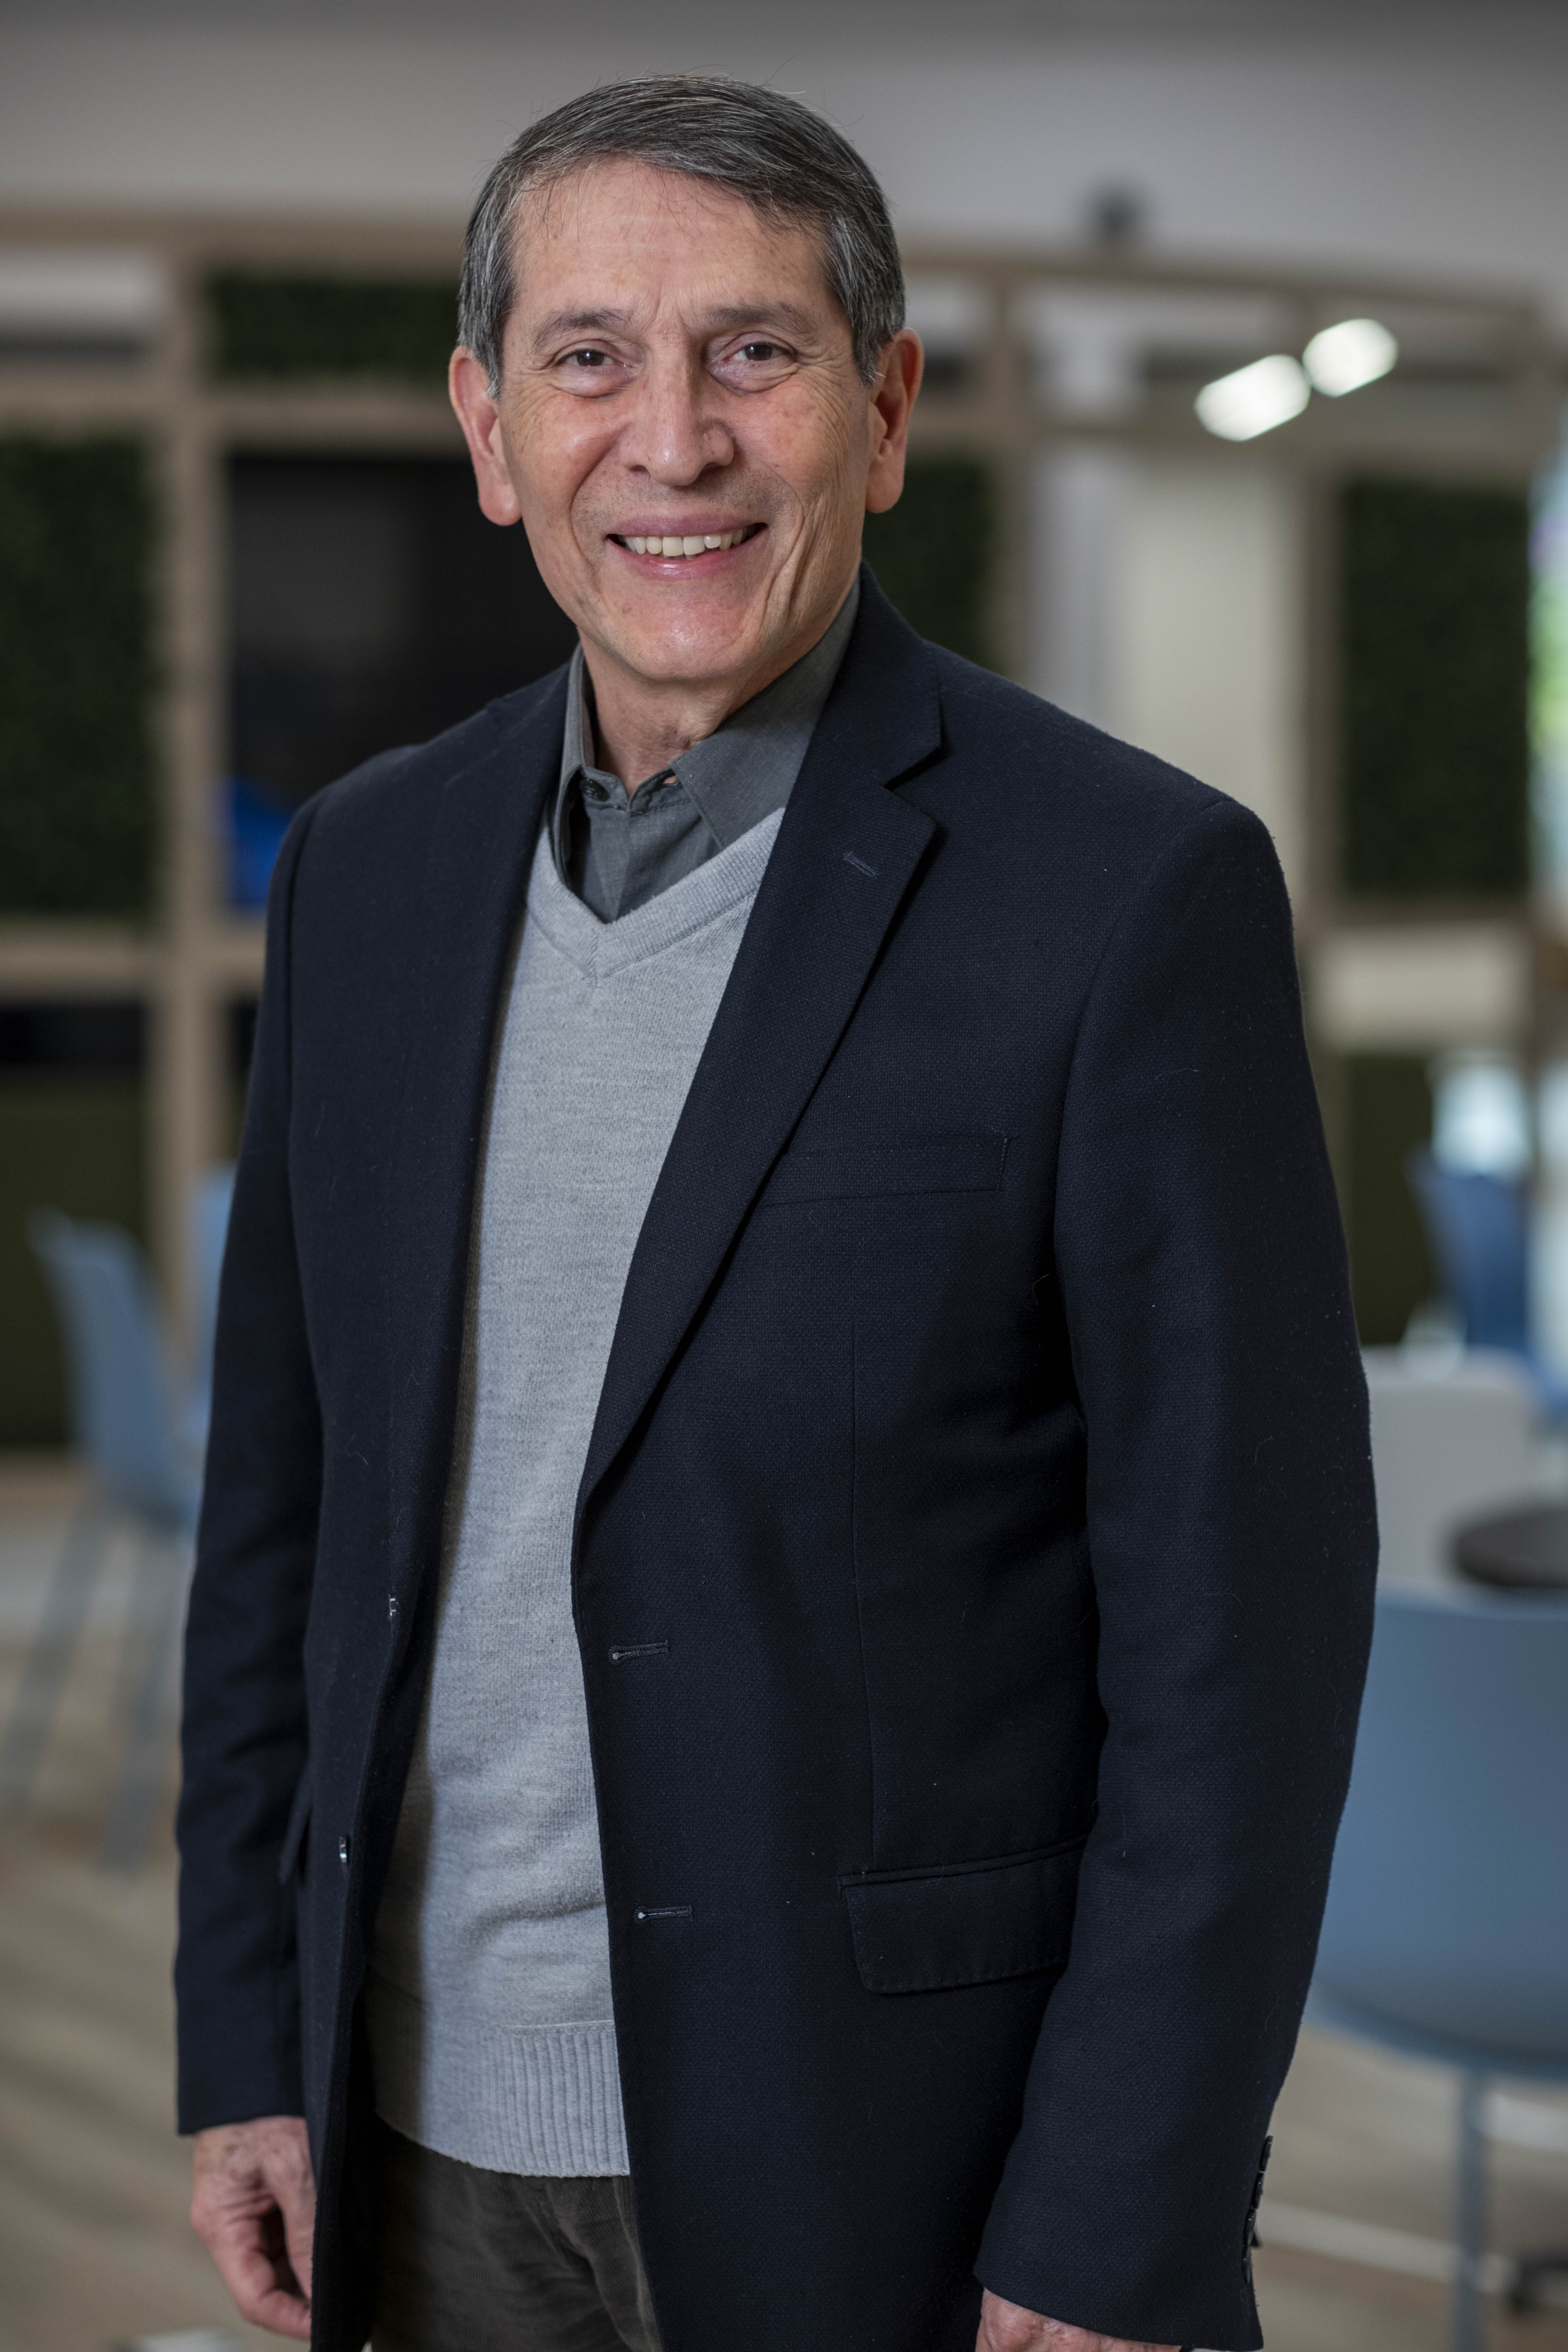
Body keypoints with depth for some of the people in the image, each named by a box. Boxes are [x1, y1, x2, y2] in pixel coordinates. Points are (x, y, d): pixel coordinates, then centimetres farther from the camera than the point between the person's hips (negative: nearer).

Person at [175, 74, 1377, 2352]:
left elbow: (1240, 1624, -12)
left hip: (895, 2165, -4)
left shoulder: (1134, 890, -12)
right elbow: (286, 1497, 11)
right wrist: (249, 2046, 8)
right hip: (434, 2156, 5)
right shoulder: (368, 865, 5)